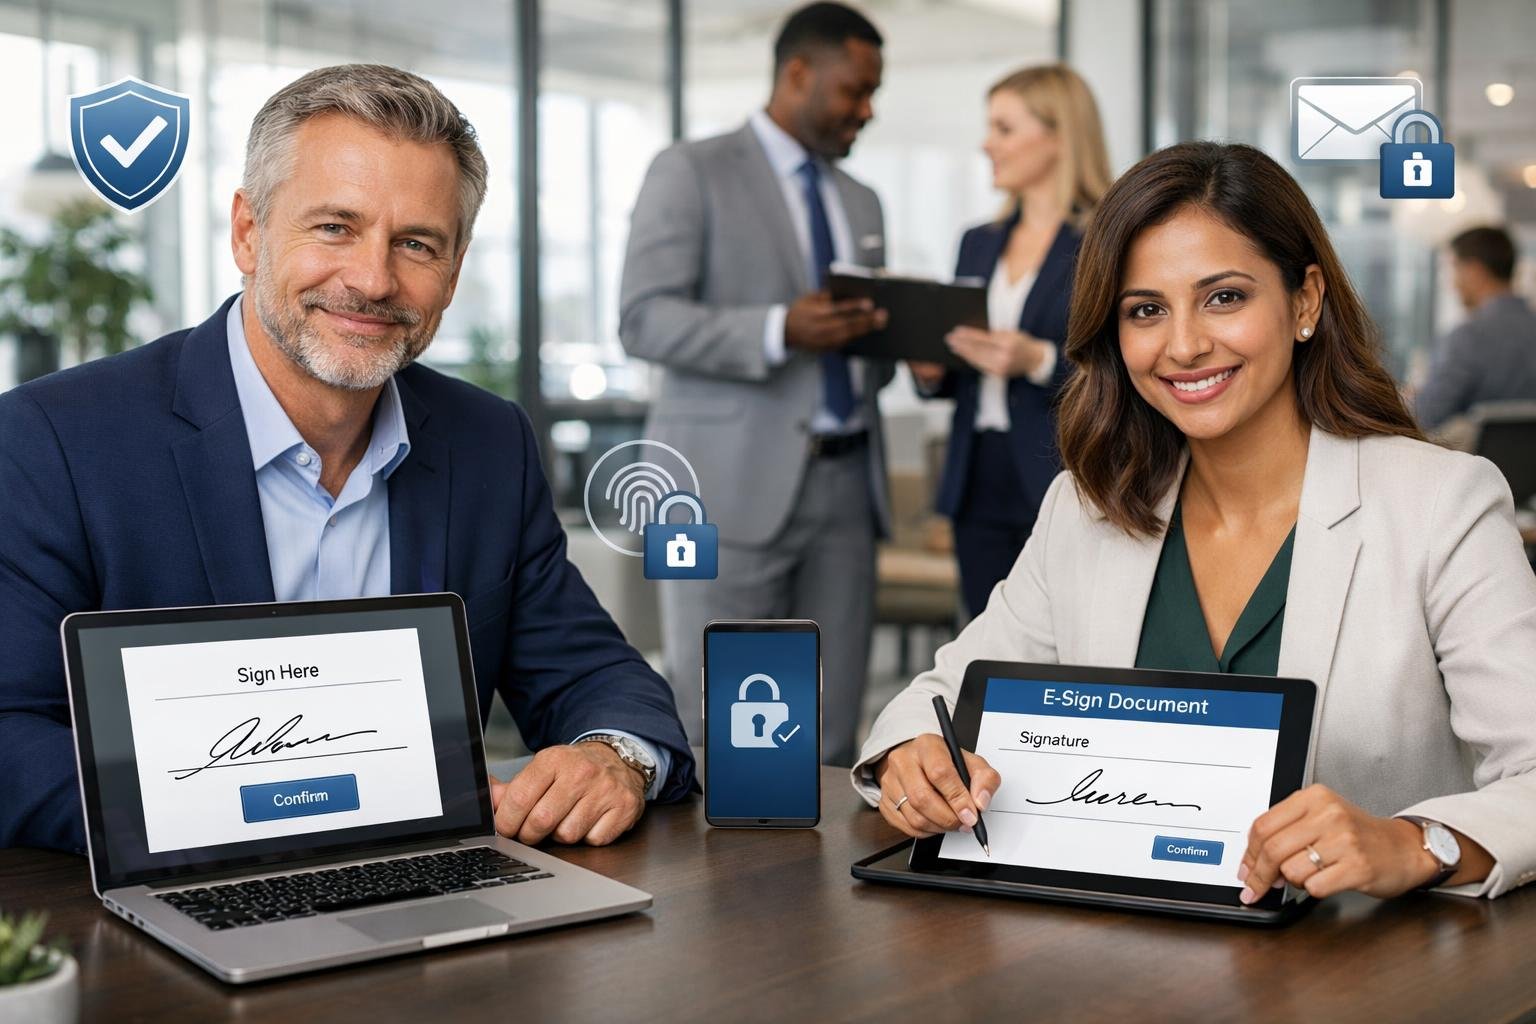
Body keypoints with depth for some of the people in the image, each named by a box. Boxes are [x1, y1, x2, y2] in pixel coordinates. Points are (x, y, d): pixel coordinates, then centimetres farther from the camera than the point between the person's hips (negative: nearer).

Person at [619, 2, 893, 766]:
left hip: (844, 484, 6)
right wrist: (781, 330, -24)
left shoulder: (861, 203, 20)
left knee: (827, 740, 4)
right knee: (710, 735, -4)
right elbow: (644, 320, -11)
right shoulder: (691, 172, 0)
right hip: (735, 485, -6)